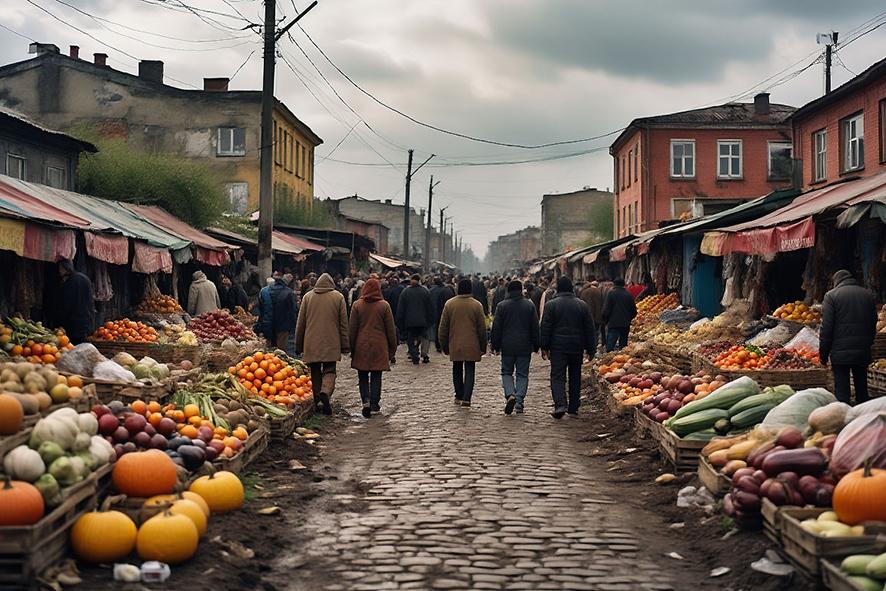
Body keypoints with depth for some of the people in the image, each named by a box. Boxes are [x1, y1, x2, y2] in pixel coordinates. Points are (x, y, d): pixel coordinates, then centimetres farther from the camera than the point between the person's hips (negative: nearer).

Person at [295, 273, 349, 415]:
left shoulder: (308, 296, 6)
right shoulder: (338, 297, 2)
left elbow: (300, 323, 9)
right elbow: (344, 323, 2)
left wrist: (298, 346, 15)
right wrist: (345, 346, 7)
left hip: (311, 343, 2)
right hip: (331, 343, -2)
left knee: (315, 373, 11)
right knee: (329, 371, 1)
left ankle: (318, 401, 8)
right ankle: (326, 393, -24)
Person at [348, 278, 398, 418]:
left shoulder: (357, 305, -2)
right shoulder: (384, 305, -3)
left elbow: (352, 329, 1)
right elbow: (391, 329, 0)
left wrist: (351, 348, 10)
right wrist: (392, 348, 9)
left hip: (361, 347, 0)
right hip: (379, 347, 0)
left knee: (363, 377, 8)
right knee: (376, 376, 8)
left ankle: (366, 400, -9)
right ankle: (374, 403, 8)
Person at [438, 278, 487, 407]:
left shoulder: (449, 304, 0)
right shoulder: (477, 305, -5)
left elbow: (443, 327, 4)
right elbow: (482, 328, -1)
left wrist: (444, 345, 13)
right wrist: (483, 346, 8)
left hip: (455, 345, 2)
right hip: (472, 346, -2)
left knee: (457, 370, 16)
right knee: (469, 371, 2)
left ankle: (459, 397, 20)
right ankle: (466, 398, -8)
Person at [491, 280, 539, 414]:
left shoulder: (502, 306, -1)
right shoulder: (530, 305, 1)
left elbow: (496, 328, -1)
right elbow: (535, 327, 4)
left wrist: (495, 346, 6)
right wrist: (535, 346, 10)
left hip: (507, 346, 0)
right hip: (524, 347, 1)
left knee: (507, 372, 11)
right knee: (522, 374, 7)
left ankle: (510, 395, -13)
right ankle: (519, 402, -2)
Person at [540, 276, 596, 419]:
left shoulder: (551, 304, -4)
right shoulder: (582, 305, 5)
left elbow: (545, 327, -4)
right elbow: (590, 329, 7)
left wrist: (544, 347, 2)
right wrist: (590, 349, 13)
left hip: (558, 346, -3)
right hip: (577, 347, 3)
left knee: (558, 376, -3)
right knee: (575, 377, 14)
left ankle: (560, 405, -22)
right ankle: (573, 407, 19)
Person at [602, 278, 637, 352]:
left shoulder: (611, 293, -6)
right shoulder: (629, 294, 6)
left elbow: (606, 310, -9)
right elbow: (634, 311, 9)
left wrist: (605, 321, 6)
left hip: (613, 324, -4)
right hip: (626, 325, 4)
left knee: (610, 346, -8)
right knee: (623, 345, 13)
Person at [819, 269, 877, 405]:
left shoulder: (831, 296, -5)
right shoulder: (869, 295, 9)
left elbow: (826, 328, -9)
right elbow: (873, 324, 13)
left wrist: (823, 353, -3)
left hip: (840, 353, -4)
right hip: (863, 352, 4)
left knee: (841, 390, -1)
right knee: (862, 389, 15)